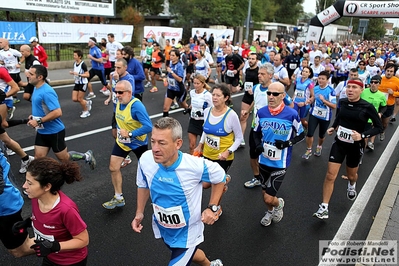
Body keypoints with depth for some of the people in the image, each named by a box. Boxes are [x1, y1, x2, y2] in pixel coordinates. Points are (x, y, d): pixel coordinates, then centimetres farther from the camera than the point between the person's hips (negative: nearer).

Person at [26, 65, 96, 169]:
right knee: (38, 159, 7)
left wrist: (38, 121, -27)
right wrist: (34, 116, 4)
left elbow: (57, 113, -31)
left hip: (54, 132, -8)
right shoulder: (37, 88, 4)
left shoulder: (47, 92, -25)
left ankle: (87, 156, 31)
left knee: (63, 158, 10)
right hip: (41, 131, 8)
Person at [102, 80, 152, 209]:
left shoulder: (136, 106, -31)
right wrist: (120, 130, 5)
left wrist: (130, 134, -31)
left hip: (138, 143, -6)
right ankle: (119, 198, 15)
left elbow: (148, 126, -37)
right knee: (113, 168, 0)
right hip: (121, 142, 6)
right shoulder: (119, 102, -7)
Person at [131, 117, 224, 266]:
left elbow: (220, 178, -11)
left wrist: (212, 208, -15)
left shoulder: (196, 165, -32)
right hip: (162, 230, 5)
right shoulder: (145, 160, -22)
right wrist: (139, 212, -3)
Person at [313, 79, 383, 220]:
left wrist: (362, 135, -24)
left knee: (351, 175, 20)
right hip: (339, 143, 2)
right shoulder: (342, 102, -6)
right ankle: (324, 208, 1)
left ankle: (352, 185, 59)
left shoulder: (367, 107, -17)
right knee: (330, 175, -7)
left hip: (356, 146, -2)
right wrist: (333, 127, 1)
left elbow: (379, 127, -9)